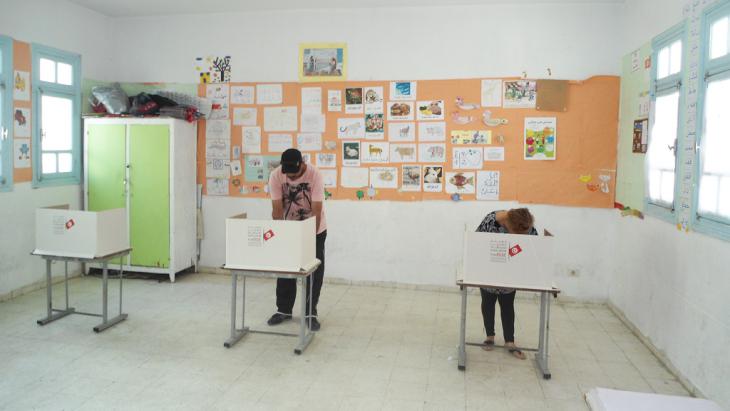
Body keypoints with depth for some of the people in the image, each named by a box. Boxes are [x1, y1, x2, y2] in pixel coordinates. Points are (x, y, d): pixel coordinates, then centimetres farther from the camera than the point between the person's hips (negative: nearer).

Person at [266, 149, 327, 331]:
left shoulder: (314, 175, -28)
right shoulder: (275, 176, -21)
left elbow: (316, 211, -28)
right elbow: (277, 209, -18)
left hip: (315, 229, -2)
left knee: (314, 271, 0)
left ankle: (311, 313, 12)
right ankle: (283, 310, 22)